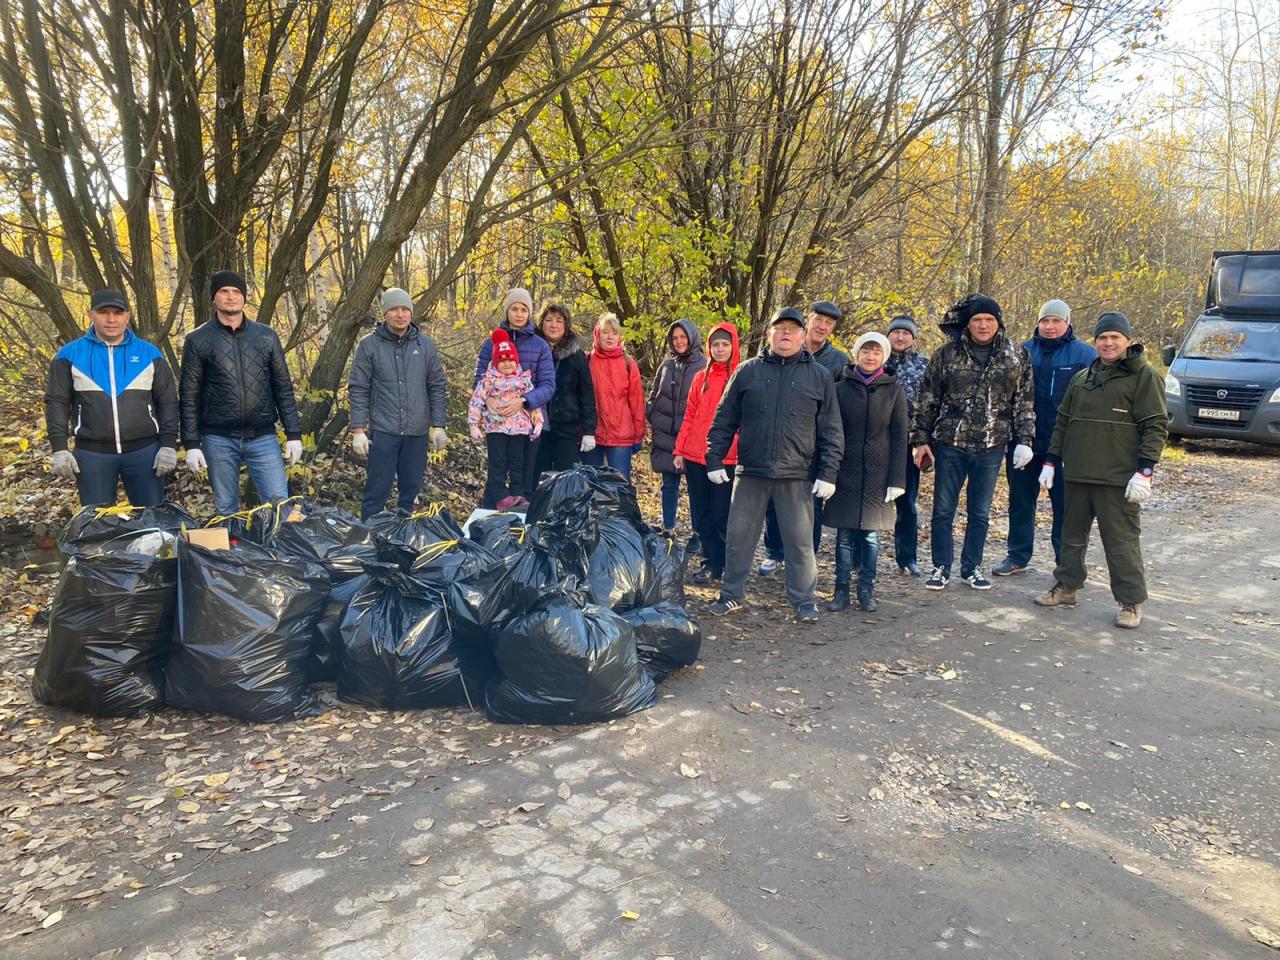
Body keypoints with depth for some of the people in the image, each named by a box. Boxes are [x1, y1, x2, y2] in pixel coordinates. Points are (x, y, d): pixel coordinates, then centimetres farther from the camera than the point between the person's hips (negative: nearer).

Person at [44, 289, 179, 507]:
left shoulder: (149, 353, 4)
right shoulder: (70, 355, 4)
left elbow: (167, 402, 4)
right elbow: (57, 402, 5)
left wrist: (169, 445, -3)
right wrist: (59, 449, -4)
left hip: (145, 450, 0)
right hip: (91, 453, 0)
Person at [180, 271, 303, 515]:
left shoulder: (266, 336, 7)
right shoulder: (198, 340, 2)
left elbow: (283, 387, 8)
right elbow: (189, 396, 2)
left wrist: (293, 434, 3)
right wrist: (192, 444, -4)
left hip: (263, 438, 1)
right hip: (219, 440, -1)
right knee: (225, 510, 9)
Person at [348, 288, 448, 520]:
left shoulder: (426, 345, 6)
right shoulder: (369, 345, -1)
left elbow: (437, 387, 9)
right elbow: (359, 390, -1)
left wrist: (438, 426, 5)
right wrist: (358, 430, -6)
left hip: (417, 432, 3)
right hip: (383, 431, -3)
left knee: (411, 490, 11)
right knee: (377, 491, 0)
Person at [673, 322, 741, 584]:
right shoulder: (701, 377, 12)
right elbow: (689, 416, 13)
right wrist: (679, 450, 8)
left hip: (726, 457, -5)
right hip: (695, 455, 5)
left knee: (721, 514, 0)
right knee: (701, 514, 9)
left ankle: (719, 564, 13)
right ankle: (711, 562, 21)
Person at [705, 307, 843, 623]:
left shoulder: (819, 376, 5)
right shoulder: (748, 371, 6)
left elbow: (831, 430, 4)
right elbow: (724, 420, 8)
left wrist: (828, 473, -2)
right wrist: (715, 459, 2)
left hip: (797, 476, -1)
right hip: (750, 471, 1)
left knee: (800, 542, 5)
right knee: (738, 536, 8)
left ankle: (804, 601, 19)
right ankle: (731, 595, 23)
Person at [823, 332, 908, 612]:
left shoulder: (894, 392, 3)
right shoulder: (840, 388, 2)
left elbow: (900, 438, 2)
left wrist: (897, 480, -4)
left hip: (878, 474, 0)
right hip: (845, 473, 0)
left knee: (872, 535, 6)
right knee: (844, 534, 3)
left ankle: (867, 589, 17)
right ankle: (841, 590, 11)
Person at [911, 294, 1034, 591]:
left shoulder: (1017, 356, 3)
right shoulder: (947, 354, -1)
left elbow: (1024, 403, 6)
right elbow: (927, 400, 1)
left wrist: (1024, 441, 0)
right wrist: (921, 439, -2)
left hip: (991, 447, 1)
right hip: (950, 444, -1)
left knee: (980, 513, 11)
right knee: (943, 510, 4)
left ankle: (972, 567, 24)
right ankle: (941, 567, 17)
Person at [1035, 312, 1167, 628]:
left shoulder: (1144, 377, -3)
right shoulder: (1081, 377, 15)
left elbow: (1156, 426, -8)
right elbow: (1063, 421, 20)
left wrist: (1144, 471, -16)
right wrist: (1051, 461, 14)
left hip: (1119, 479, -6)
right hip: (1077, 474, 6)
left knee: (1122, 541, -2)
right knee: (1072, 534, 15)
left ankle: (1131, 602, 8)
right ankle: (1066, 587, 28)